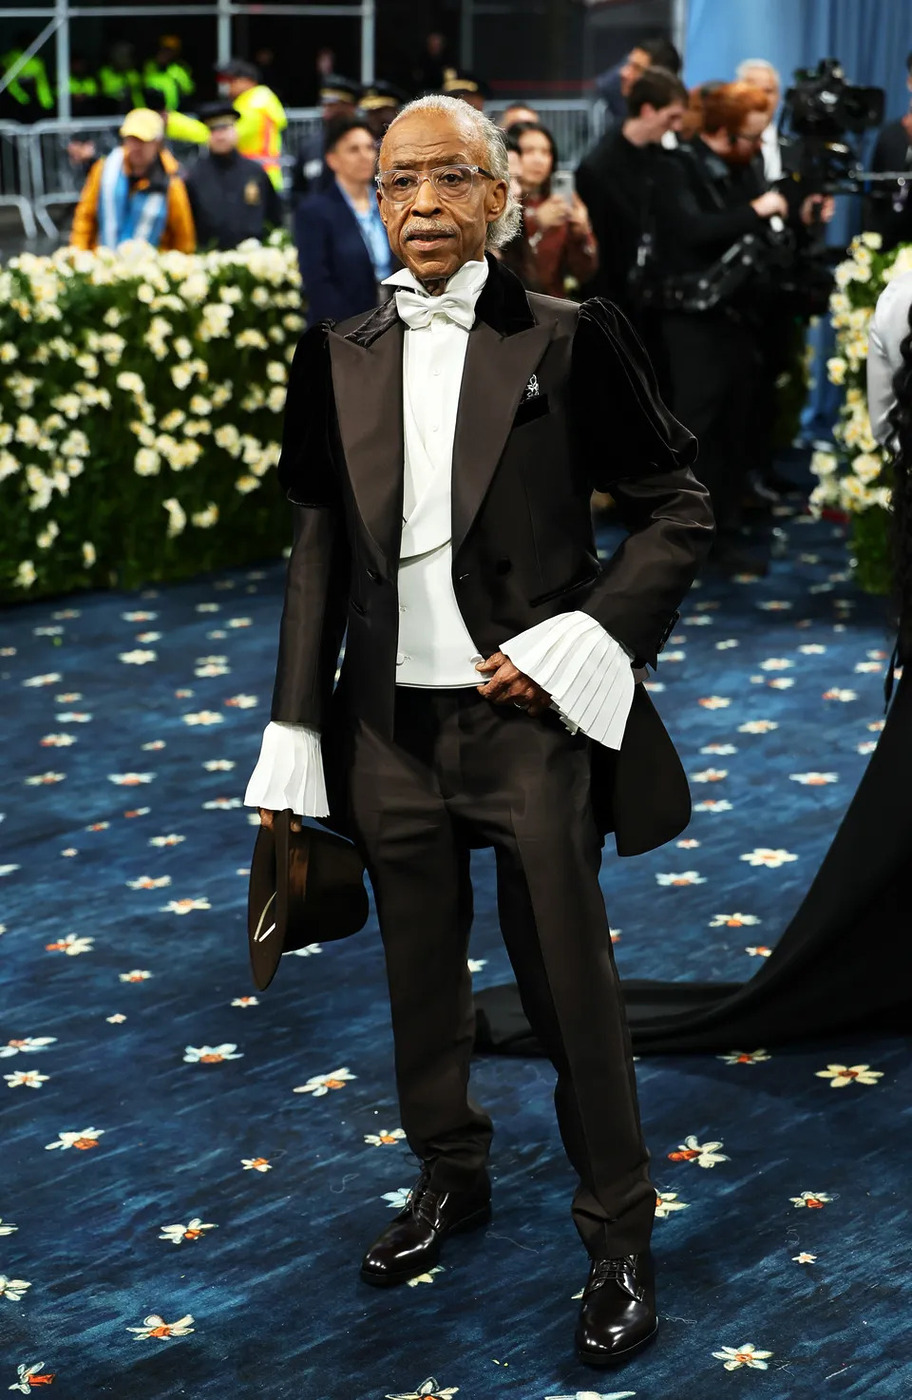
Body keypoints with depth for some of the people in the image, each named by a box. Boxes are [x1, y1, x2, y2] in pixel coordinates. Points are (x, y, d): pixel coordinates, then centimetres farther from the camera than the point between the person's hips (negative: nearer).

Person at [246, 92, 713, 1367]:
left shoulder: (569, 341, -5)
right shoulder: (339, 360, 6)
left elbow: (677, 512, -2)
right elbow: (318, 550, 10)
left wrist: (575, 644, -12)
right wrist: (293, 739, 7)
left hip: (530, 720, -4)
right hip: (392, 725, 4)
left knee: (572, 991, 4)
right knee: (422, 983, 16)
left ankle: (619, 1237, 19)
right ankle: (450, 1179, 38)